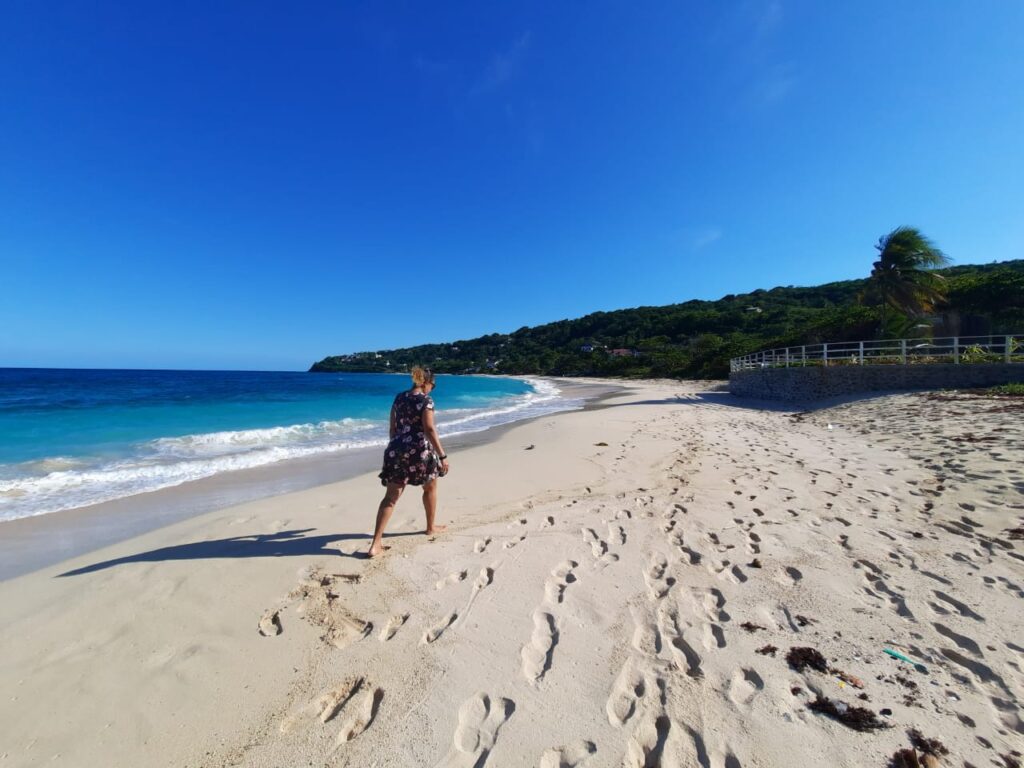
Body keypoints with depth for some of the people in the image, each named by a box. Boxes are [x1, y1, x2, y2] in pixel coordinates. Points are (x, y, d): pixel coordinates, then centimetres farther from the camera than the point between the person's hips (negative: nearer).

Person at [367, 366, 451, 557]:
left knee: (390, 497, 6)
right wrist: (442, 455, -14)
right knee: (430, 487, 21)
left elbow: (393, 428, 15)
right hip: (419, 450, -5)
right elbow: (429, 429, -16)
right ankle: (431, 527, 36)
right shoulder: (426, 400, -8)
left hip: (397, 449, 6)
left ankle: (376, 544, 1)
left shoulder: (399, 398, 12)